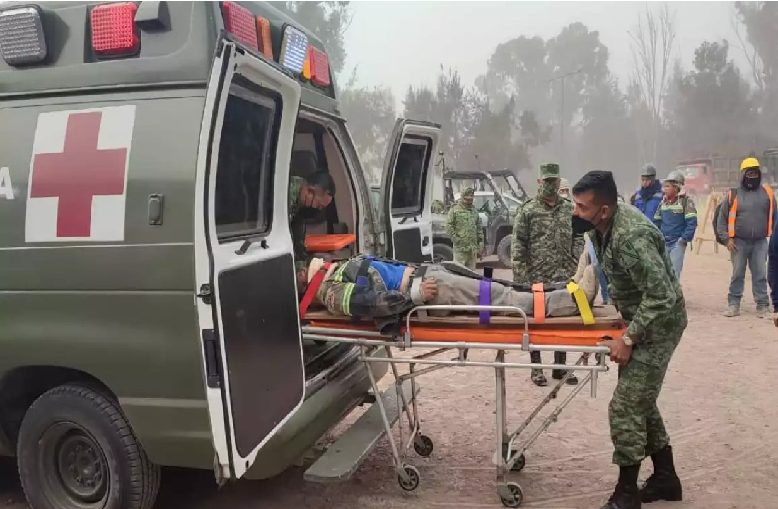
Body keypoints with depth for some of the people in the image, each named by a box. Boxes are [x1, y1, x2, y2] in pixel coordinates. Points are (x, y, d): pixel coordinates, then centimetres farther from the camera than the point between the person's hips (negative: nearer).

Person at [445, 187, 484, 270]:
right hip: (460, 247, -6)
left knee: (471, 271, 12)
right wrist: (455, 239, -12)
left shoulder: (474, 211, 17)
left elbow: (479, 228, 20)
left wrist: (481, 241, 13)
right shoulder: (455, 209, -3)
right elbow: (449, 226, -8)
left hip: (473, 248, 6)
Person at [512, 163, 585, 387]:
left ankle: (560, 366, 23)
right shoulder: (528, 209, -2)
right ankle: (536, 368, 17)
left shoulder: (569, 208, 9)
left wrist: (577, 266, 0)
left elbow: (578, 239, 11)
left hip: (564, 276, 3)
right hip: (537, 277, -3)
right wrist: (520, 275, -11)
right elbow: (518, 243, -5)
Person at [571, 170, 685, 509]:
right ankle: (665, 477, 33)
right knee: (641, 402, 17)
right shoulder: (602, 225, -3)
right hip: (639, 318, 10)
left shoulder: (631, 236, -32)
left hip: (657, 324, -9)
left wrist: (627, 339, -27)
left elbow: (662, 296, -32)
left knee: (626, 408, -7)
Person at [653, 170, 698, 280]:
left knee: (674, 272, -7)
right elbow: (657, 221, 16)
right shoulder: (663, 201, 9)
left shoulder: (685, 200, -8)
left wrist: (685, 239, -17)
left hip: (677, 243, -6)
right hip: (663, 243, 6)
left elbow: (692, 222, -13)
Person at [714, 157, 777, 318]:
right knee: (737, 275, 6)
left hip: (760, 242, 1)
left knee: (760, 275, 5)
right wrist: (727, 239, -6)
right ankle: (733, 304, 13)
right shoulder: (733, 195, -1)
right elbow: (722, 218, 2)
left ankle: (763, 306, 11)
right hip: (739, 242, -1)